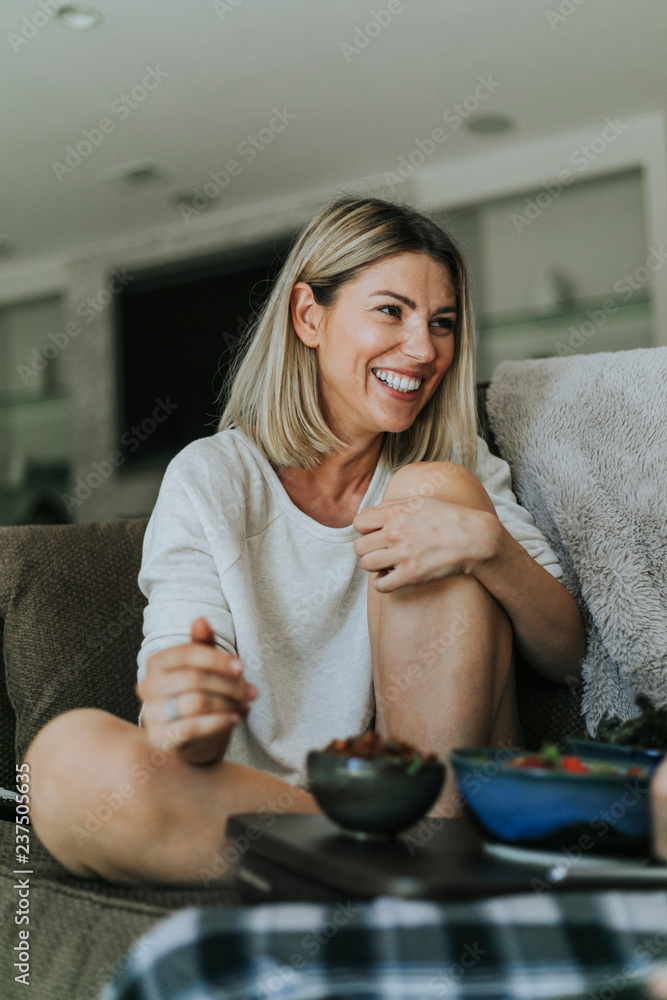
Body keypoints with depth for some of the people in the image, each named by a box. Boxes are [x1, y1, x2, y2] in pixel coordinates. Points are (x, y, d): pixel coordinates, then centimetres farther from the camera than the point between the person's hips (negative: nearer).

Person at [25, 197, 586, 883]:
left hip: (442, 796, 1)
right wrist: (190, 733, -36)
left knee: (436, 489, -15)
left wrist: (489, 544, -22)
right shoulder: (208, 482, -1)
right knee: (71, 755, -30)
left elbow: (566, 657, -1)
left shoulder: (463, 468, 9)